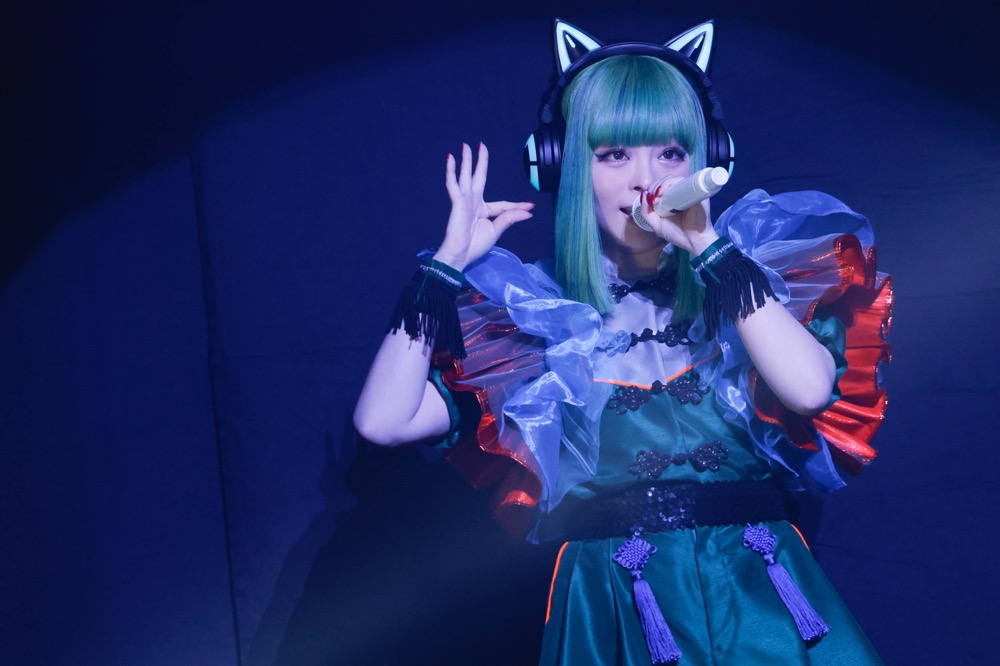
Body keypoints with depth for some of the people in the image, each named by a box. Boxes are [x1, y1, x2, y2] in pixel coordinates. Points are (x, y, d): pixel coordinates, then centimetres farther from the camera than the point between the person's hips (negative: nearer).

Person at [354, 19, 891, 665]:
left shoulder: (745, 269, 4)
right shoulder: (534, 315, 3)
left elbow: (811, 388, -15)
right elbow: (382, 421, -6)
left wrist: (707, 246, -16)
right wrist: (448, 262, -3)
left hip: (757, 593, 1)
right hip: (609, 605, -1)